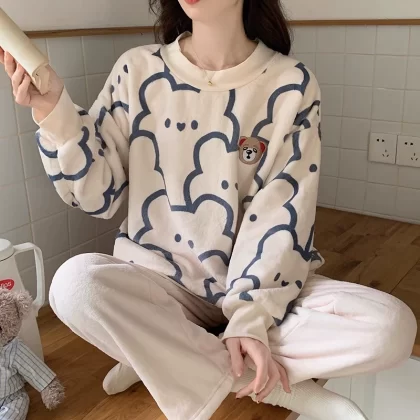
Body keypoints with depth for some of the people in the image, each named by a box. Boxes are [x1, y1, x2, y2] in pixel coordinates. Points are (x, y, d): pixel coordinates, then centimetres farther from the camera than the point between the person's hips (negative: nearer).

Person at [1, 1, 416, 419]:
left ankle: (154, 357, -14)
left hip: (264, 283, 0)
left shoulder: (291, 85, -7)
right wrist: (53, 111, -17)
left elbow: (283, 215, -11)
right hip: (162, 279, 1)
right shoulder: (139, 70, -3)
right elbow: (99, 194, -3)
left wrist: (251, 316, -19)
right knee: (75, 283, -31)